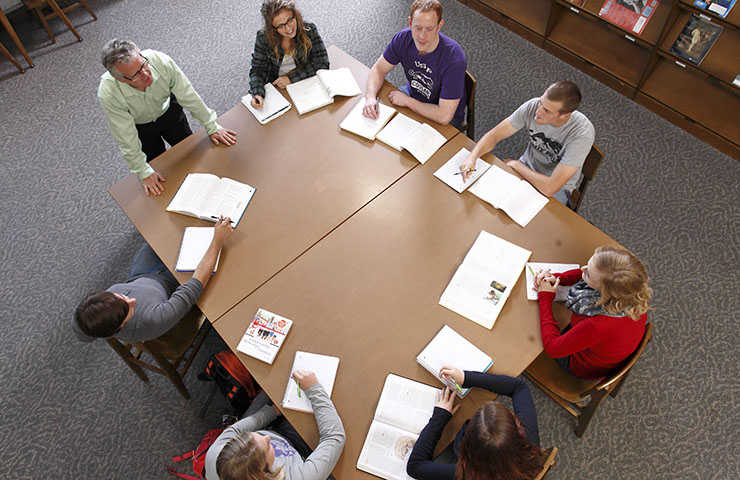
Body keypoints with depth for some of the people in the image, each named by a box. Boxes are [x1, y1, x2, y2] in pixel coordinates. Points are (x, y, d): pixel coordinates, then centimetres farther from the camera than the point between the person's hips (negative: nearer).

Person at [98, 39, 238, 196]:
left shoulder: (161, 61, -37)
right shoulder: (108, 94, -39)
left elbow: (188, 96, -23)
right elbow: (126, 138, -28)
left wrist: (211, 126, -15)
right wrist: (144, 172, -20)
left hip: (168, 110, 2)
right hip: (140, 126, -2)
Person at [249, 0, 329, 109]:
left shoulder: (309, 30, -13)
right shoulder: (263, 37, -12)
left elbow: (322, 63, -14)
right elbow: (257, 70, -8)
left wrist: (291, 78, -21)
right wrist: (257, 94, -29)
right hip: (275, 86, 2)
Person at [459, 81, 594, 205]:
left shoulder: (582, 133, -33)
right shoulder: (533, 106, -21)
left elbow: (550, 187, -35)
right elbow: (494, 135, -12)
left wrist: (515, 164, -21)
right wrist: (472, 157, -31)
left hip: (557, 189, -4)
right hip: (526, 167, 4)